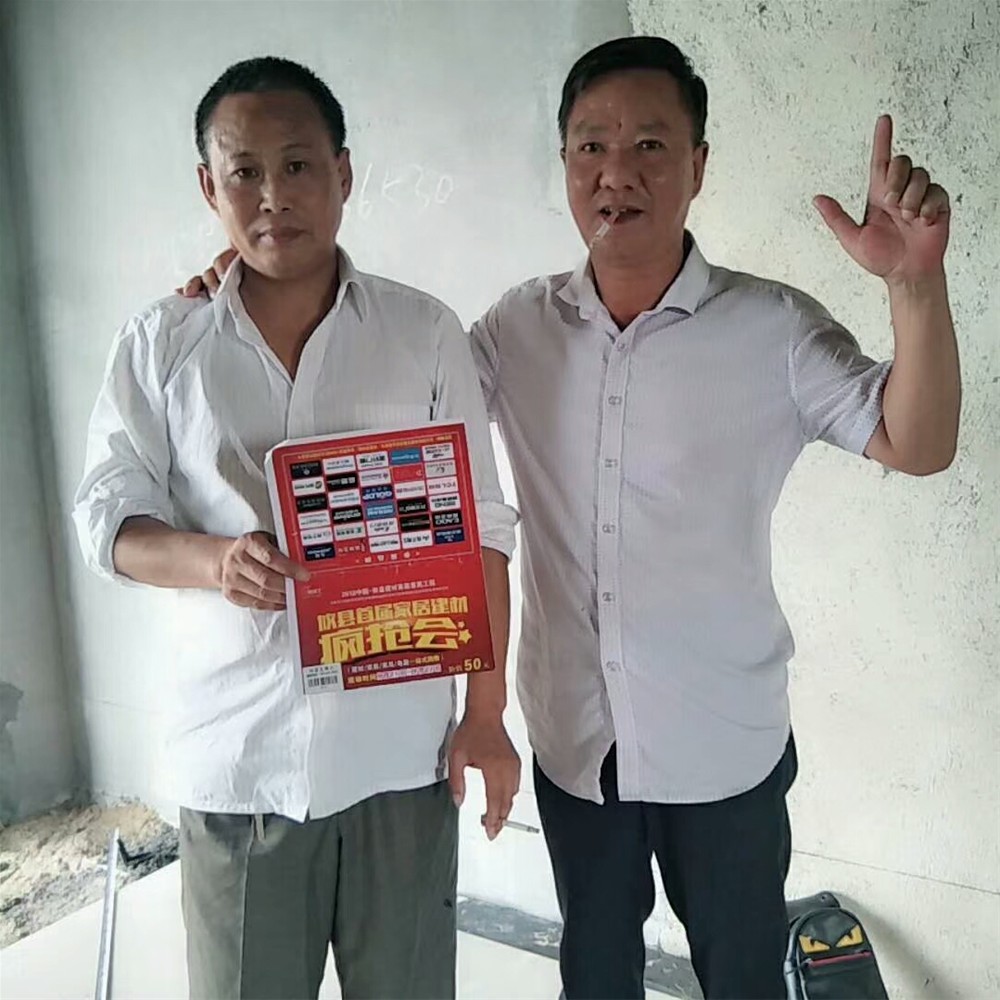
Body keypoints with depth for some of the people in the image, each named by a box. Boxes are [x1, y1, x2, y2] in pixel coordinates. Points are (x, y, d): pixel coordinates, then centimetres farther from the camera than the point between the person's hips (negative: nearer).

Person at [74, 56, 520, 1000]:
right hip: (235, 754, 0)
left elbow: (479, 532, 2)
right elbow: (107, 518, 4)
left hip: (400, 750, 0)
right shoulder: (160, 344, 2)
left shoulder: (425, 332, 1)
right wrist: (213, 559, -18)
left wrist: (486, 713, -2)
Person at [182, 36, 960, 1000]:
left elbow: (916, 445, -17)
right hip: (573, 737, 3)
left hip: (723, 742, -2)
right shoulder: (519, 327, -3)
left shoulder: (772, 327, -13)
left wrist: (916, 282, -33)